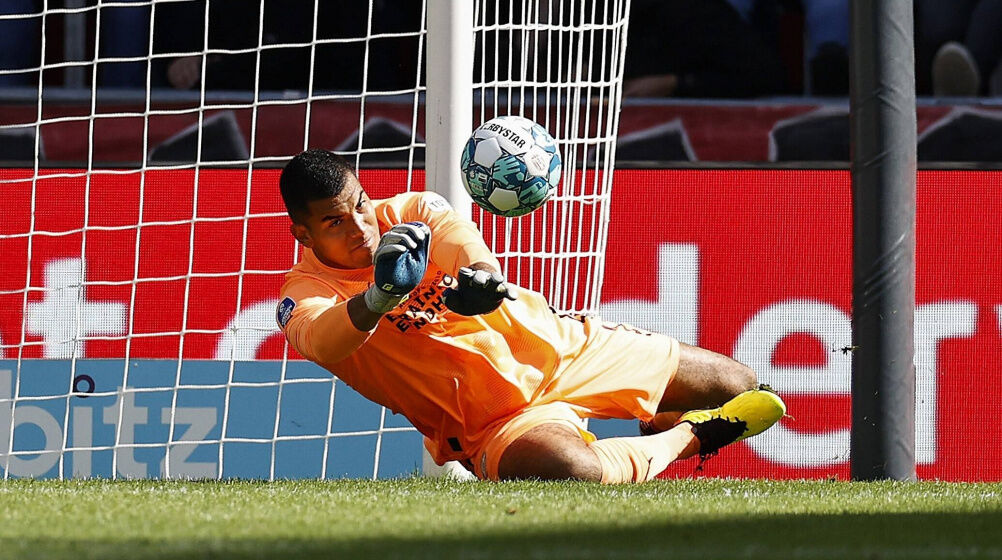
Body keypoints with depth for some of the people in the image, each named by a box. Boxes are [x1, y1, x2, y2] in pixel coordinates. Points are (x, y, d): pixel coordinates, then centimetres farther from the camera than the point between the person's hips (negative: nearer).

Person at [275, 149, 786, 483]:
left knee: (743, 389, 7)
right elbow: (321, 342, -38)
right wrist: (381, 296, -59)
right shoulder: (304, 294, -14)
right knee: (570, 471, -42)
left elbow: (476, 259, -22)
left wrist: (479, 281, -48)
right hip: (492, 420, -5)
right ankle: (690, 435, -8)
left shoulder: (413, 212, -3)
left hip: (558, 349, 5)